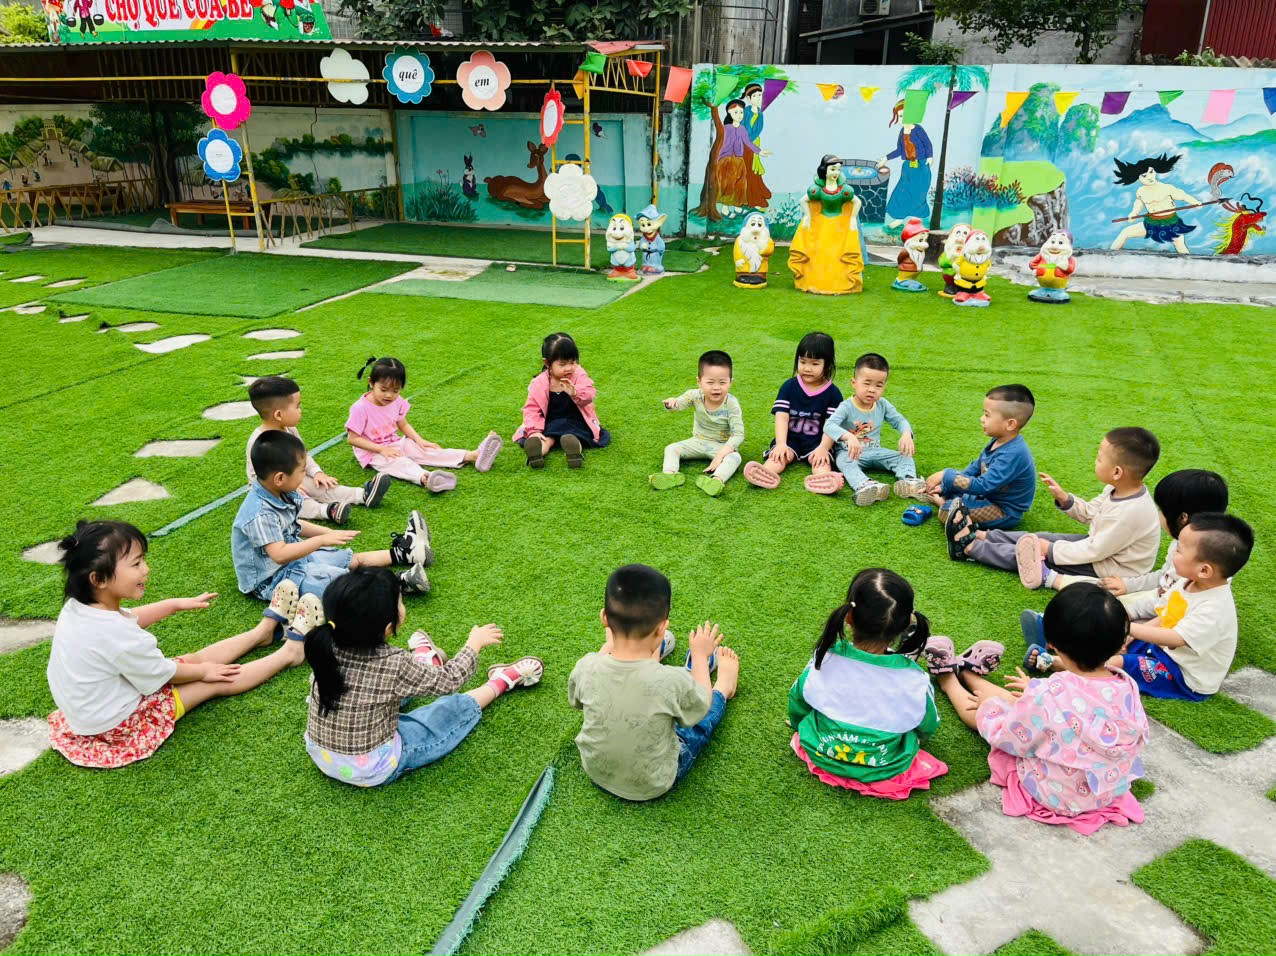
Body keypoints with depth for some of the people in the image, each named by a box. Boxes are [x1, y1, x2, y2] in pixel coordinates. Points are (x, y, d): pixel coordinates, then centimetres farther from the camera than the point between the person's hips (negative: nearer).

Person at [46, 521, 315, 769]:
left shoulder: (76, 607, -11)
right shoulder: (116, 636, -38)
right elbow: (164, 673, -20)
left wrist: (176, 604, 17)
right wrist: (203, 671, -1)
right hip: (116, 727, -8)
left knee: (196, 658, 17)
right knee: (215, 683, 4)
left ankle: (263, 631, 36)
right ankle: (290, 651, 20)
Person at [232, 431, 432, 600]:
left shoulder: (279, 494, -2)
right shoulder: (260, 514, -32)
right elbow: (279, 555, -37)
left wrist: (329, 533, 6)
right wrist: (322, 540, -37)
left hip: (294, 557, 10)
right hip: (271, 580, -10)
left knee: (355, 559, 11)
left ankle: (402, 553, 20)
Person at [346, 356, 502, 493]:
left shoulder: (397, 402, -1)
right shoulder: (360, 408, -20)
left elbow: (403, 425, 14)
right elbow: (352, 438, -17)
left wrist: (419, 440, -4)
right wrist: (382, 449, -22)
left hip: (396, 444, 7)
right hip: (373, 453, -6)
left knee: (426, 451, -11)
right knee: (401, 463, -35)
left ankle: (472, 456, -26)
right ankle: (424, 478, -68)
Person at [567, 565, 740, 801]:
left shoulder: (586, 667, -27)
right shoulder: (673, 682, -35)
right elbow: (701, 705, -10)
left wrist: (608, 646, 9)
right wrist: (701, 655, 4)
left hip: (596, 772, 3)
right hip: (652, 786, -2)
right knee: (699, 718, 22)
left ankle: (654, 652, 47)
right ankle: (723, 688, 50)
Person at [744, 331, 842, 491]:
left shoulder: (833, 393, 0)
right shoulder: (789, 386, 3)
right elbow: (782, 417, -6)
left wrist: (823, 448, -21)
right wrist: (781, 444, -19)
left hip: (817, 442, -1)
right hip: (790, 439, 1)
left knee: (821, 460, -30)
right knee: (779, 456, -28)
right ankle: (766, 475, -57)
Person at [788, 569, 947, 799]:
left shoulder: (824, 660, -26)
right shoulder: (914, 680, -29)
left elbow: (797, 704, -6)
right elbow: (928, 728, -7)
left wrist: (799, 726, 18)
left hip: (821, 754, 1)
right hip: (886, 768, -1)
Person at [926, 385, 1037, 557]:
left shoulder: (1013, 454, -32)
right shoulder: (998, 441, -2)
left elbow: (983, 485, -34)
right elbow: (975, 467, 9)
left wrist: (946, 476, -29)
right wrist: (945, 486, 3)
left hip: (1005, 512, -10)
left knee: (947, 510, -24)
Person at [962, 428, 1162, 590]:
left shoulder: (1130, 512, -35)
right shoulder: (1117, 490, -6)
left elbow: (1093, 552, -29)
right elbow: (1089, 512, 10)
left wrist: (1051, 550, -21)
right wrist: (1064, 499, -7)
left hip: (1110, 570, -9)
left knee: (1031, 553, -9)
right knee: (1038, 538, 8)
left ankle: (971, 548, -2)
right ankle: (982, 536, 17)